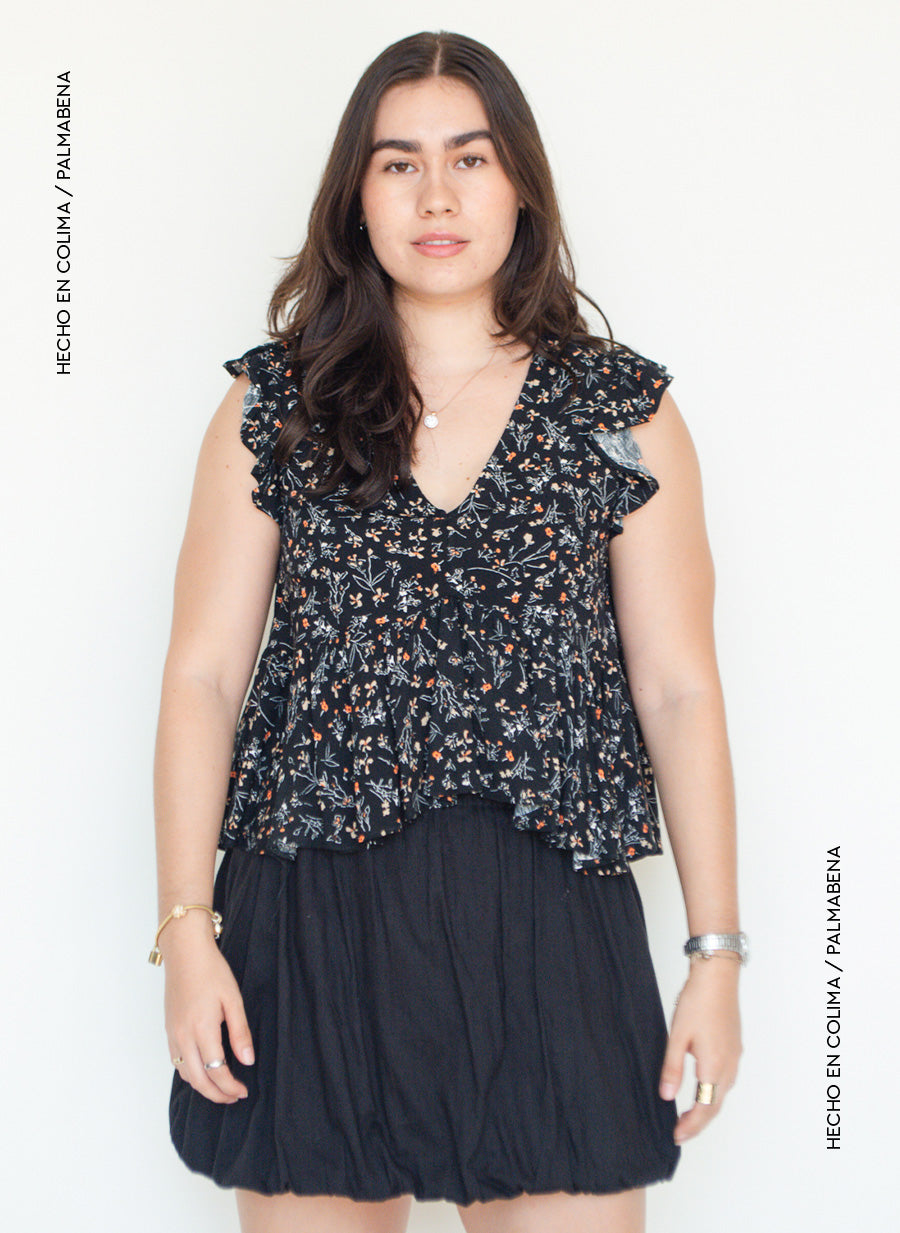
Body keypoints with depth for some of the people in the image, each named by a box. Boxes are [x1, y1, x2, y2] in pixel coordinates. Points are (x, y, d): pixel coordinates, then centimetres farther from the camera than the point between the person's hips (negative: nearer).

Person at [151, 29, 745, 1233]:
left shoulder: (622, 411, 5)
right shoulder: (275, 407, 6)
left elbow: (679, 690, 4)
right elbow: (204, 673, 4)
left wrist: (717, 951, 0)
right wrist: (187, 929, -3)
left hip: (548, 917, 0)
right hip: (312, 916, 0)